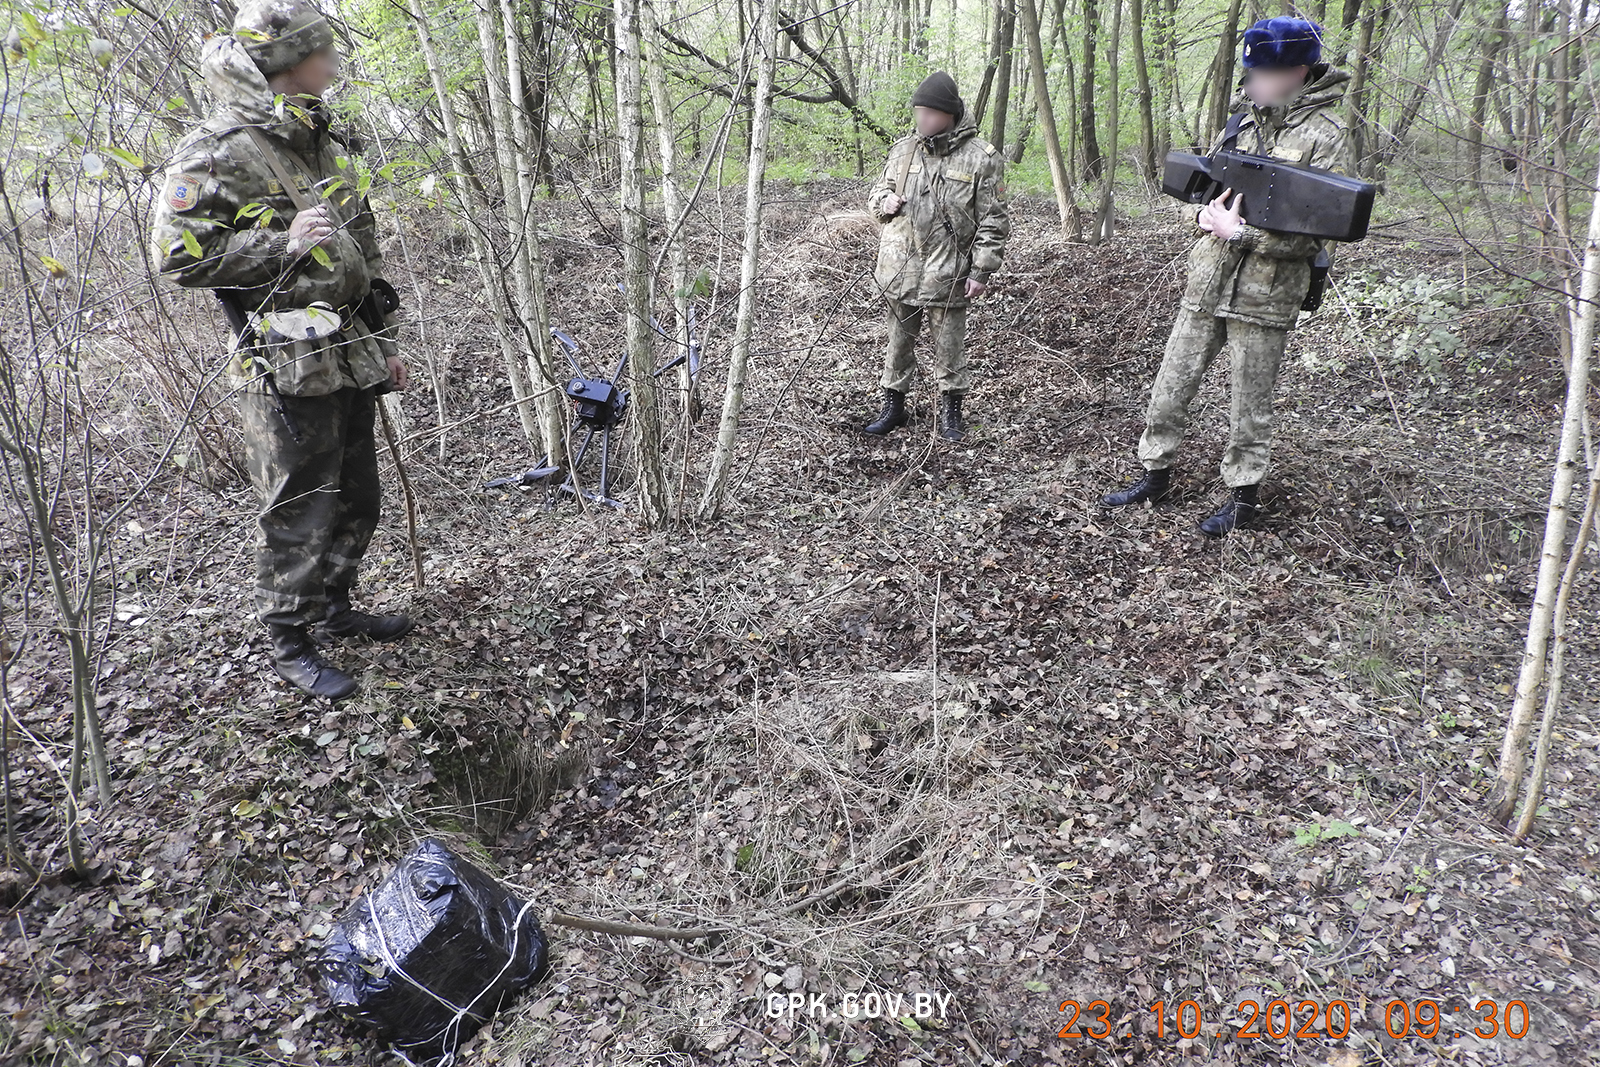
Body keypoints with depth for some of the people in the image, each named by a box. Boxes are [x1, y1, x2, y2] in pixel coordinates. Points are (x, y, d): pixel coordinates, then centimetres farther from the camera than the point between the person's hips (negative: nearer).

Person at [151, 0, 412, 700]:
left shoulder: (327, 147, 15)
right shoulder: (215, 153, -11)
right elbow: (178, 255, -13)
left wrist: (383, 342, 20)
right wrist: (282, 244, -21)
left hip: (350, 362, 8)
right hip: (289, 375, -8)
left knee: (357, 502, 17)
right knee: (298, 517, 0)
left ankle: (335, 609, 36)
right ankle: (289, 647, 16)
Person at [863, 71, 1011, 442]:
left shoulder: (981, 158, -5)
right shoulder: (903, 149, 8)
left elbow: (994, 222, -5)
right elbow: (877, 191, 21)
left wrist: (981, 271, -10)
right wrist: (884, 201, -3)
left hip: (947, 276, -4)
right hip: (900, 272, 4)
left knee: (949, 348, 7)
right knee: (898, 343, 13)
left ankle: (950, 412, 22)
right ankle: (893, 406, 27)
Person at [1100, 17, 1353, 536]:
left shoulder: (1325, 137, -8)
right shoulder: (1241, 121, 10)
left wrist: (1238, 232, -20)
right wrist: (1206, 214, -8)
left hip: (1265, 293, -5)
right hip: (1206, 280, 6)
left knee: (1250, 404, 5)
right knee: (1171, 385, 9)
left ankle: (1243, 495, 20)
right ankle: (1156, 473, 24)